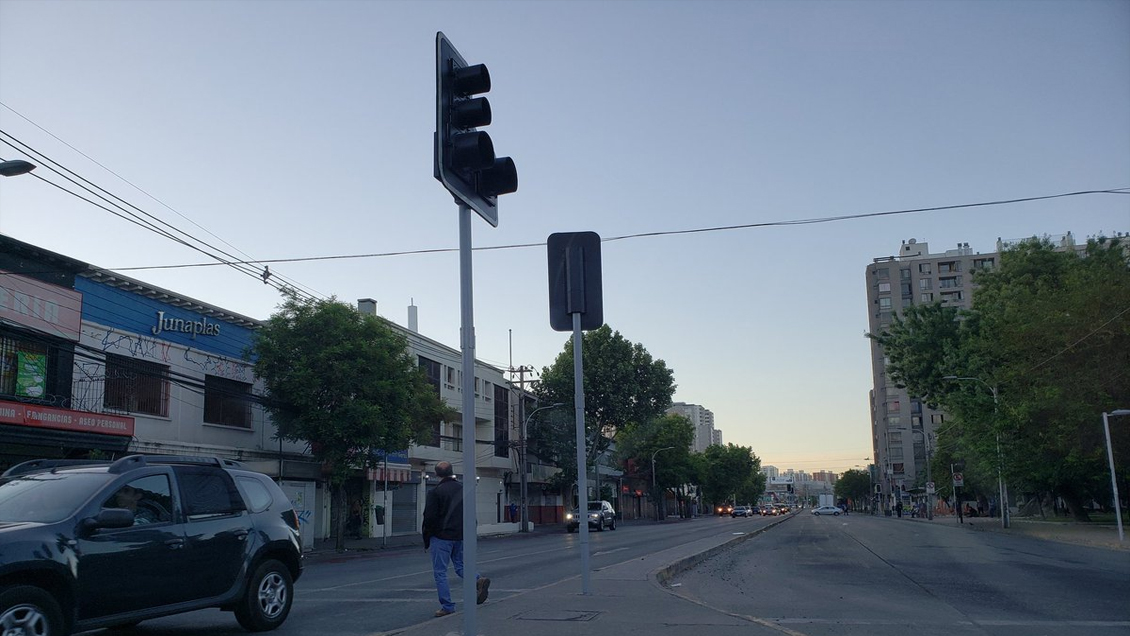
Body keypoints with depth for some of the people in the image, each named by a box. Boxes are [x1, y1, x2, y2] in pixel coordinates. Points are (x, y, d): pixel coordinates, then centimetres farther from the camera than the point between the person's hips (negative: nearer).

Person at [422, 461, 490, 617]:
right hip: (461, 537, 6)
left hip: (441, 537, -6)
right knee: (460, 566, 19)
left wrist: (427, 541, -2)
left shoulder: (436, 492, -10)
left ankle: (447, 606, 2)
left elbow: (429, 518, -11)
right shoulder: (463, 490, 8)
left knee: (440, 572, 3)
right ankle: (478, 581, -8)